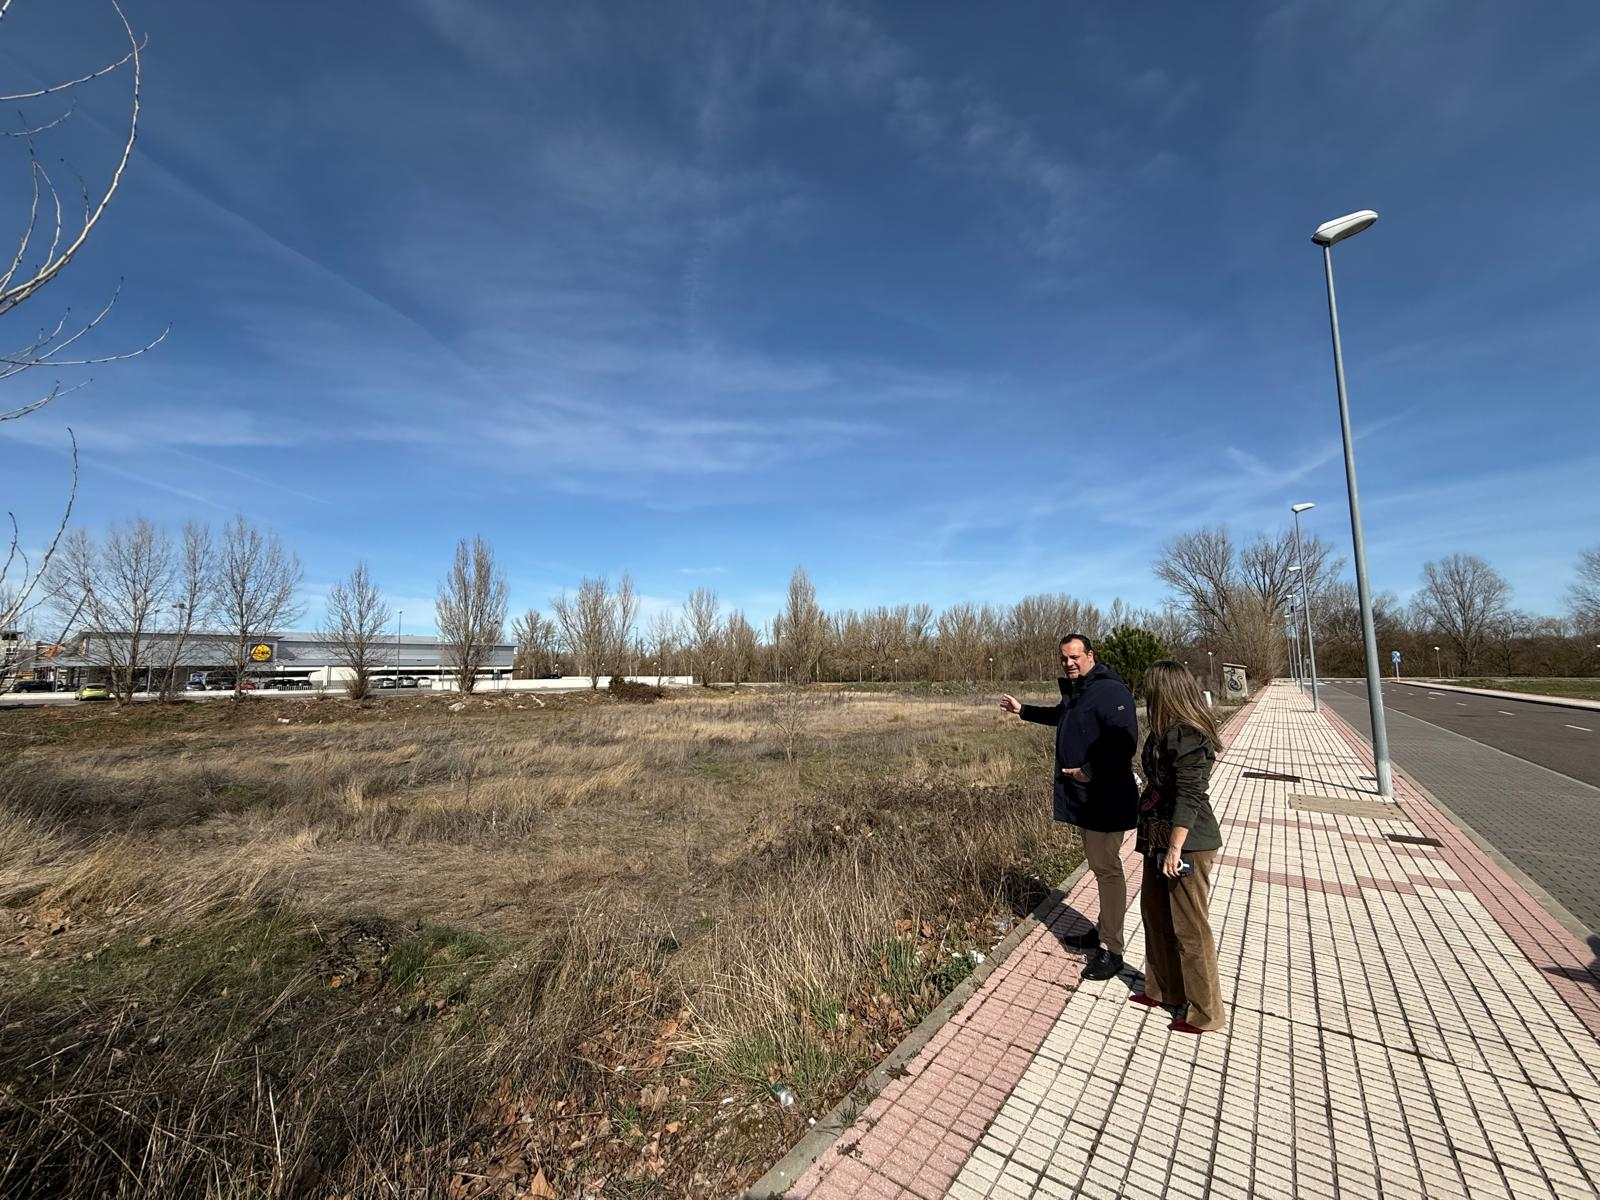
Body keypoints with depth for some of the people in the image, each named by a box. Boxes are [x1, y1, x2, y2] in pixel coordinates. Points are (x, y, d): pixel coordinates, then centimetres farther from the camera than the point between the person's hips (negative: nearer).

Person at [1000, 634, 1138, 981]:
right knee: (1099, 865, 19)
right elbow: (1061, 716, 34)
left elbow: (1124, 742, -26)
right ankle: (1104, 931, 32)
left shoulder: (1110, 691, -18)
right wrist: (1023, 710, 37)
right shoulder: (1074, 691, 13)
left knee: (1106, 868, -1)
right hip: (1081, 796, 9)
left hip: (1104, 799, -9)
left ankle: (1110, 950, 10)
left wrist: (1090, 771, -24)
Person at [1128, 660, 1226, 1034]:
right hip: (1160, 839, 10)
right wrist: (1158, 842, 20)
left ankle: (1204, 1013, 24)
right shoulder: (1166, 733, 6)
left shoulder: (1187, 737, -22)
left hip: (1187, 845, -10)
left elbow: (1190, 797, -24)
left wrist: (1175, 849, -21)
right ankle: (1162, 989, 37)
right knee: (1155, 912, 20)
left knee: (1189, 927, 6)